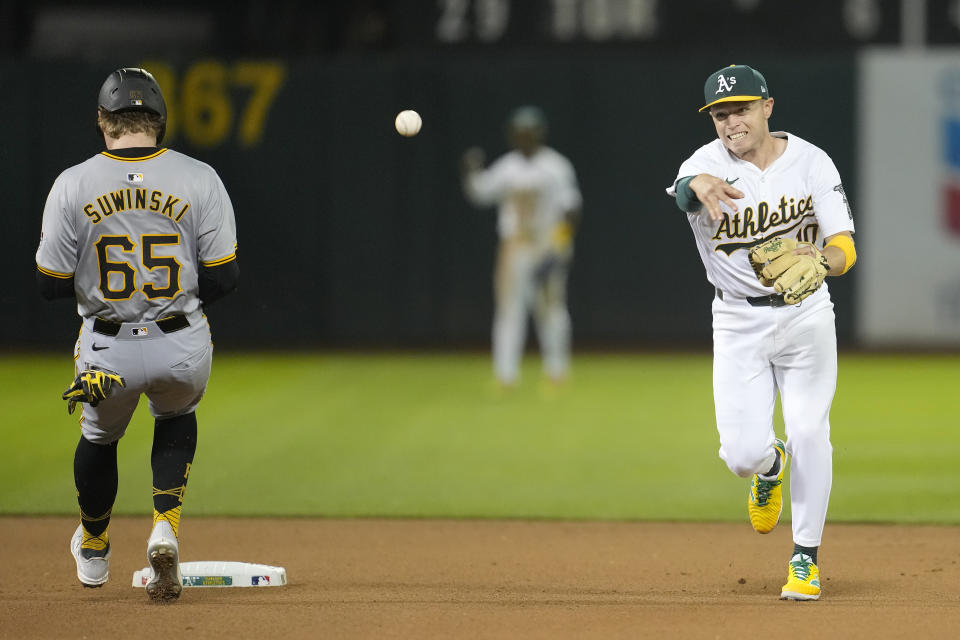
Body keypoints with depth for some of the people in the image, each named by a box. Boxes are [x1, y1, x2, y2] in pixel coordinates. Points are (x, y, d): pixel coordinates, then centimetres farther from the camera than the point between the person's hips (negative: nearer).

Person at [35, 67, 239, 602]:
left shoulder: (73, 185, -8)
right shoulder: (199, 179, -7)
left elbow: (51, 284, -5)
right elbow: (224, 278, -7)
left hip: (108, 352, 0)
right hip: (184, 348, 0)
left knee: (99, 437, 29)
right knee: (177, 418, 32)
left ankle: (94, 551, 49)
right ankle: (166, 529, 9)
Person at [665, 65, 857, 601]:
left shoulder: (811, 162, -8)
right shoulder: (709, 163, -10)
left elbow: (845, 246, -14)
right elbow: (683, 187, -36)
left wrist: (820, 264, -38)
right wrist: (700, 185, -61)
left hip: (805, 315, 0)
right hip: (739, 322, 0)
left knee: (809, 433, -8)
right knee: (743, 452, -9)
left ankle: (806, 558, 9)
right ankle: (770, 466, 30)